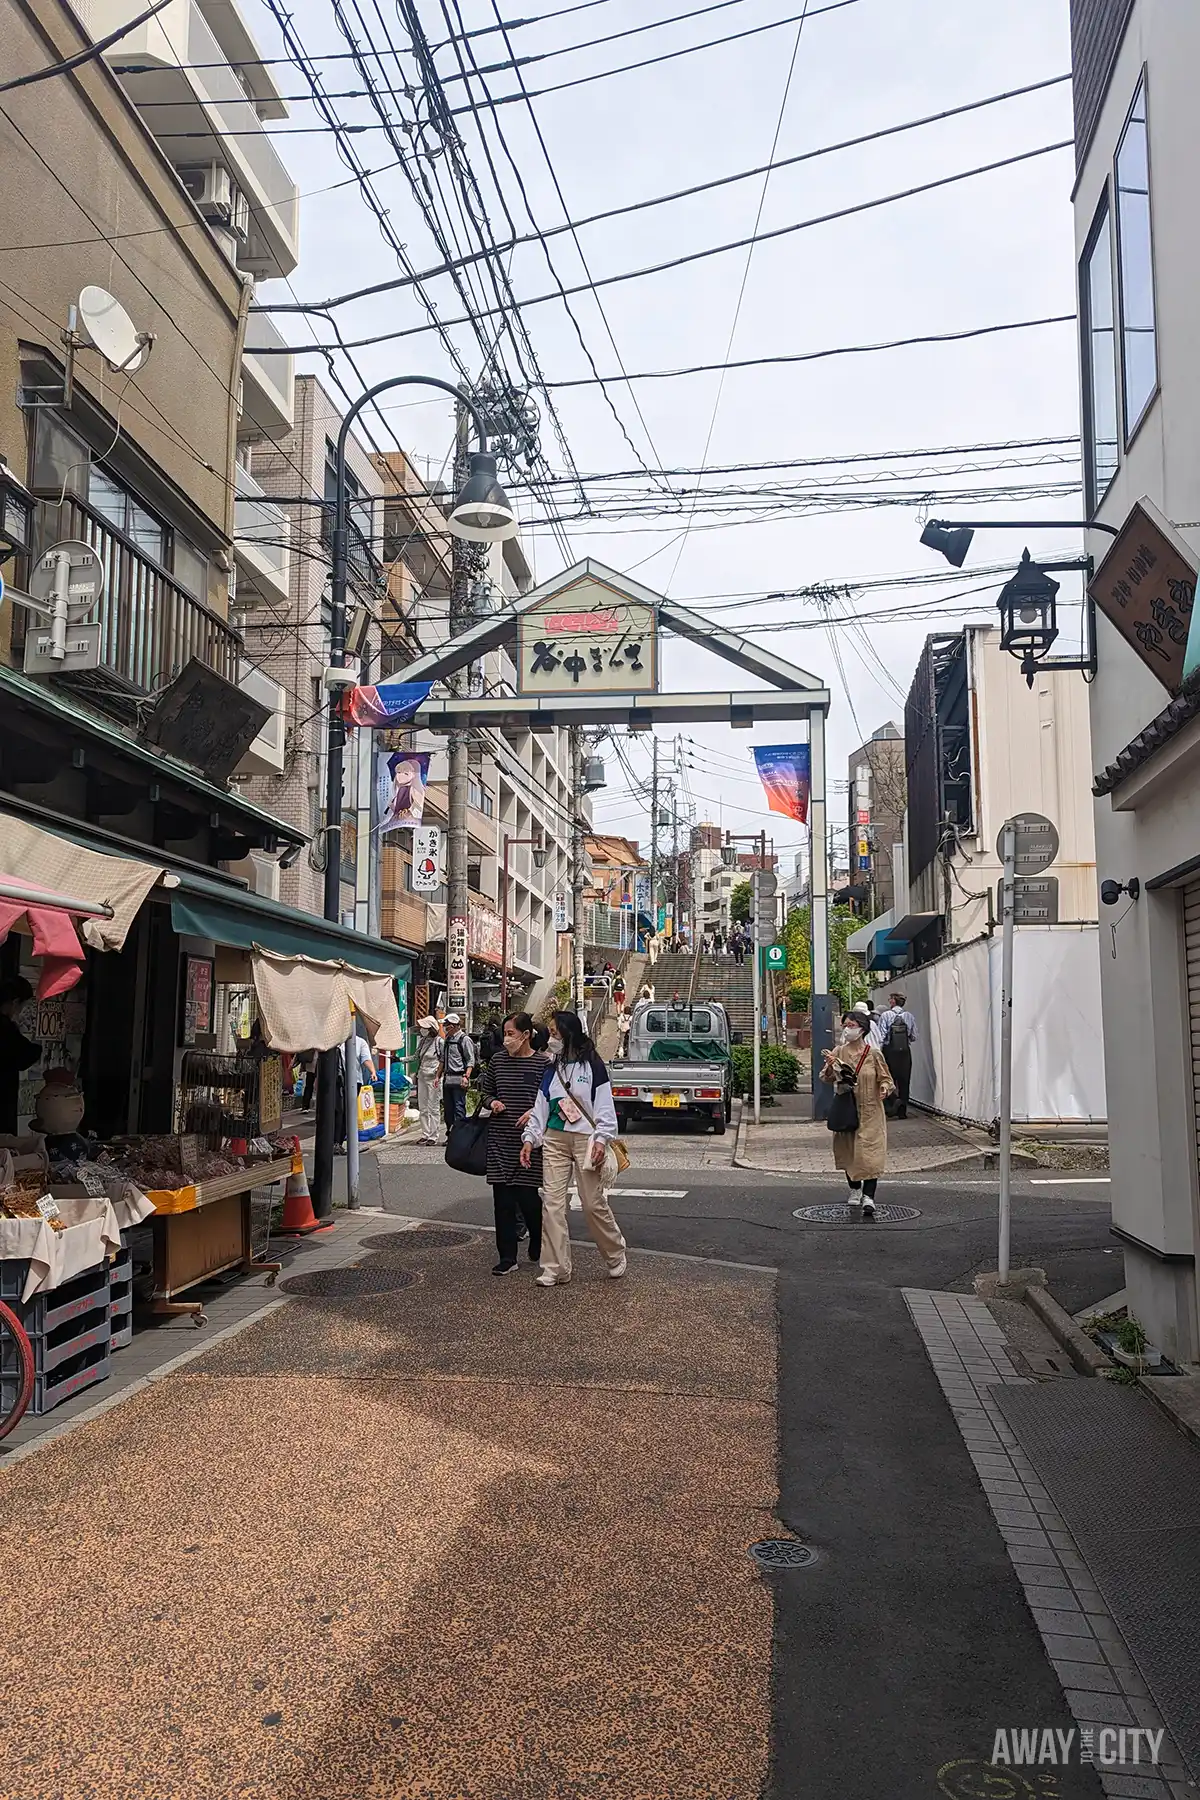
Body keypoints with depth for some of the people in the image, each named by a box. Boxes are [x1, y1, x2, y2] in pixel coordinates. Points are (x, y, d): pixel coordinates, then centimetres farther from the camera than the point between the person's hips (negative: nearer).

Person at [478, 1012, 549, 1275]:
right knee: (502, 1197, 3)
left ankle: (538, 1247, 24)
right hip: (500, 1138, 4)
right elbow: (486, 1091, 17)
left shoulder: (542, 1064, -4)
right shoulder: (498, 1060, 6)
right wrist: (492, 1103, -3)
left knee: (526, 1196, -4)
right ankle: (507, 1258, 10)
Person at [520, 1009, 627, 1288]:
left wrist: (602, 1139, -14)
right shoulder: (551, 1070, 12)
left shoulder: (592, 1066, -4)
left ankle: (616, 1257, 20)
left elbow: (604, 1106, -6)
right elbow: (541, 1107, 15)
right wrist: (530, 1139, 7)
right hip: (554, 1140, 5)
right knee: (552, 1204, -1)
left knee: (593, 1203, -2)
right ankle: (556, 1270, 6)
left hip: (585, 1139, -5)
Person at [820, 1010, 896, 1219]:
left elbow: (885, 1078, 2)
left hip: (869, 1110, -3)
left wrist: (884, 1089, -20)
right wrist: (829, 1066, -20)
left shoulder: (874, 1054, -4)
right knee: (848, 1150, 10)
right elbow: (826, 1079, 0)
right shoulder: (838, 1052, 2)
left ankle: (868, 1197, -11)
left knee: (869, 1151, -10)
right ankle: (855, 1190, 29)